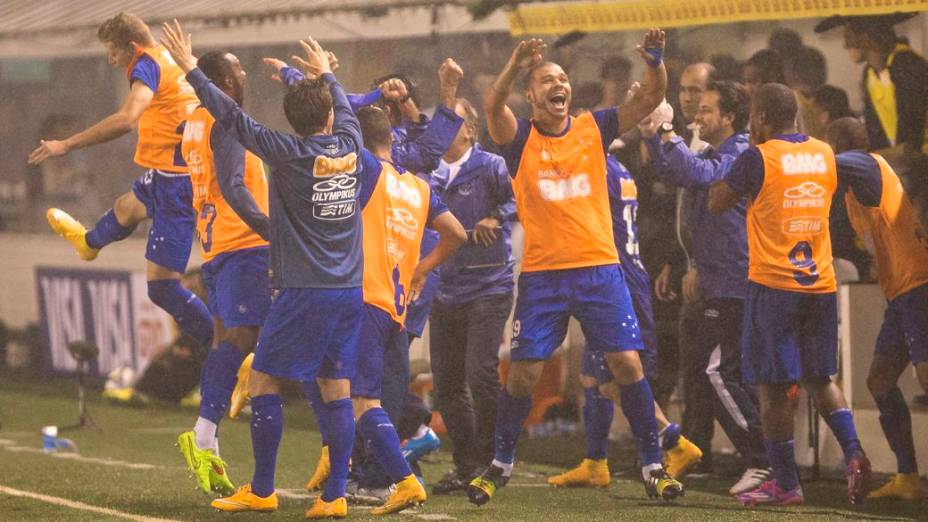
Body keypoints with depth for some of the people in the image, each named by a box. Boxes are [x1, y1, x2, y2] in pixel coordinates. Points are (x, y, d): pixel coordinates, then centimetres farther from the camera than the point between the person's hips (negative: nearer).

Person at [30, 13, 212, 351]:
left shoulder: (147, 65, -18)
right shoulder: (170, 61, 9)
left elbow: (126, 119, -33)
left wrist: (67, 145, -30)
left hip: (175, 181, -10)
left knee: (162, 286, -11)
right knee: (126, 207, 41)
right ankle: (90, 241, 75)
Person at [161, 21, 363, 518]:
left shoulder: (291, 154, -10)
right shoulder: (349, 146, 4)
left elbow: (233, 118, -8)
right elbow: (345, 108, 27)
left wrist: (190, 68, 0)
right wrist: (324, 72, 46)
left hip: (304, 292, -5)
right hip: (349, 291, 5)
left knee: (263, 380, 4)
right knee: (336, 389, 5)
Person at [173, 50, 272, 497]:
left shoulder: (195, 124, 17)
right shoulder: (225, 124, -11)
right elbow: (232, 188, -21)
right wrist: (272, 231, -25)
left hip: (215, 248, 9)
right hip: (243, 243, -9)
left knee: (228, 341, 8)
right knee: (241, 338, -14)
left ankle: (207, 444, 3)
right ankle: (203, 438, -23)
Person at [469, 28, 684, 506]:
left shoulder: (593, 128, 5)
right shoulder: (520, 137, 0)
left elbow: (651, 98, -1)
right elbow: (492, 107, -20)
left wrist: (655, 62, -22)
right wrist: (515, 67, -38)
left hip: (600, 268, 1)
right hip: (542, 274, -1)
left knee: (627, 363, -4)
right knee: (523, 371, 0)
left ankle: (652, 465, 6)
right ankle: (501, 464, 17)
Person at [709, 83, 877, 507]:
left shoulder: (757, 158, -10)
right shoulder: (825, 154, 7)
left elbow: (716, 202, -2)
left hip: (772, 285, -5)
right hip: (821, 285, 5)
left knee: (774, 386, 1)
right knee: (820, 378, 16)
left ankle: (785, 484, 2)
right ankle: (853, 451, -6)